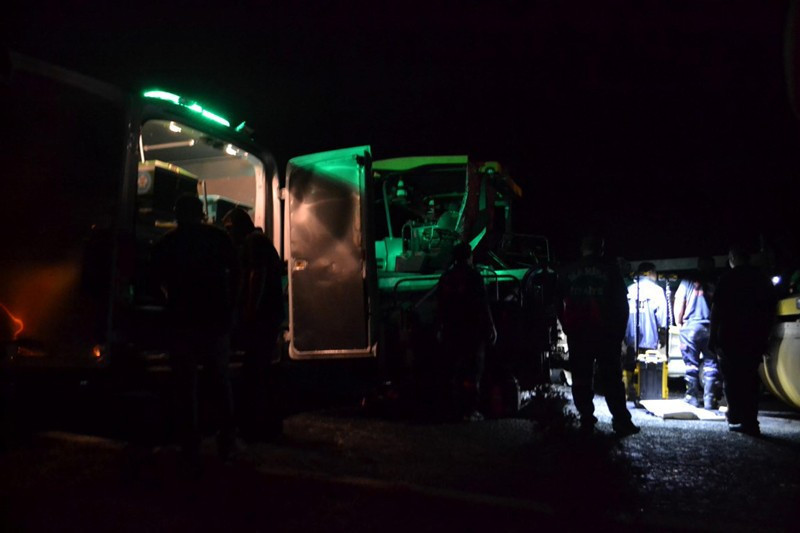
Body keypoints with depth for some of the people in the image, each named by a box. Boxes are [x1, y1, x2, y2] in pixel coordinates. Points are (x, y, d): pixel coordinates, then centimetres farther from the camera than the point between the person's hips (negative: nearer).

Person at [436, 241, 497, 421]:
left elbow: (440, 307, 11)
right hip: (472, 330, -5)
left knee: (456, 370, 12)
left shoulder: (445, 278, 8)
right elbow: (482, 305, -12)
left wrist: (441, 329, 18)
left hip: (451, 331, 6)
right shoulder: (473, 275, -8)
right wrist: (490, 327, -6)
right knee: (473, 370, -3)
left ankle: (460, 408, 17)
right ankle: (470, 410, -7)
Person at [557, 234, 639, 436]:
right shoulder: (610, 270, 1)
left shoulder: (569, 272, 6)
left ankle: (586, 420, 4)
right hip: (606, 333, -1)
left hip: (577, 334, 1)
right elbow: (622, 303, 1)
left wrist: (566, 328, 14)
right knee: (611, 378, 3)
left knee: (581, 378, 6)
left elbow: (558, 304, 8)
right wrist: (619, 332, 8)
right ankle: (621, 421, 1)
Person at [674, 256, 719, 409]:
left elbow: (679, 305, 1)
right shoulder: (717, 284, 2)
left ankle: (692, 396, 8)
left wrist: (679, 323, 14)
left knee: (691, 364, 6)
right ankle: (710, 399, 4)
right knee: (711, 364, 5)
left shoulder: (687, 282, 3)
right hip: (712, 328, 0)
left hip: (691, 326, 0)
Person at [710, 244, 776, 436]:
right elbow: (771, 310, 15)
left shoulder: (728, 278, -6)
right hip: (755, 339, 5)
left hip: (730, 337, -5)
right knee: (750, 378, 10)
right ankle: (750, 422, 8)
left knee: (732, 379, 2)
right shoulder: (763, 279, 10)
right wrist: (764, 336, 22)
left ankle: (737, 419, 1)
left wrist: (713, 336, -6)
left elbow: (716, 309, -11)